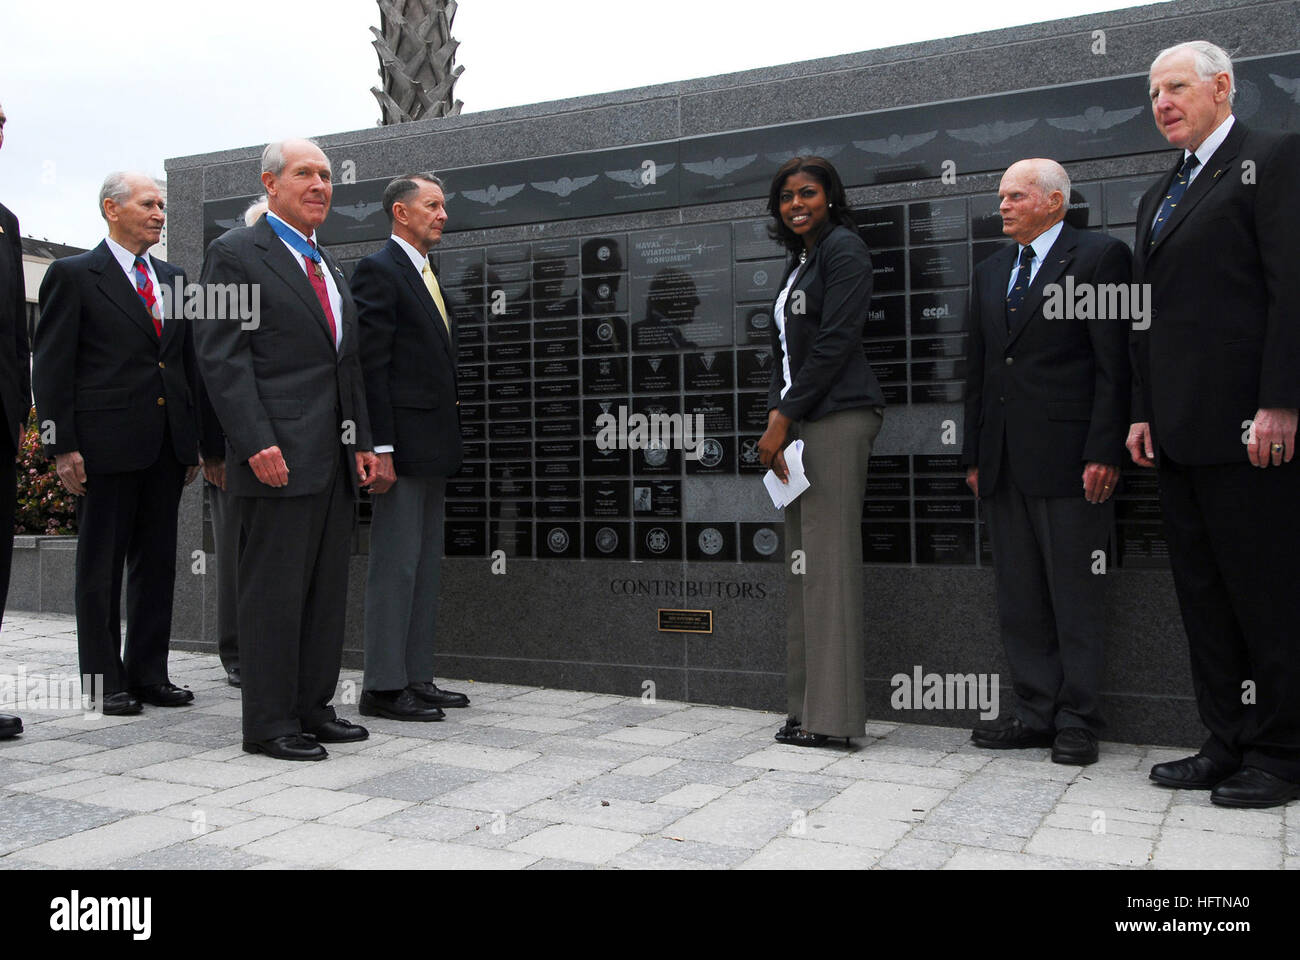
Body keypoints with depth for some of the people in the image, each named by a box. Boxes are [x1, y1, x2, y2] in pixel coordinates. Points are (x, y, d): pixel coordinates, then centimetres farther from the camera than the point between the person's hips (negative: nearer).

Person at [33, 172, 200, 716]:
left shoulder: (173, 278, 15)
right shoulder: (73, 275, -1)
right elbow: (50, 366, -5)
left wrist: (196, 439, 11)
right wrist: (61, 446, -12)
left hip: (166, 445, 6)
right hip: (104, 446, -5)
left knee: (157, 561, 9)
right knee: (101, 564, 4)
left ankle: (149, 673, 19)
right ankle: (105, 680, 13)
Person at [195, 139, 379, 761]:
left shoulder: (330, 269, 22)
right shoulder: (236, 253, -2)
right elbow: (222, 356, -11)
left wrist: (361, 442, 13)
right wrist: (258, 443, -19)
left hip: (334, 457, 8)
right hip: (280, 454, -8)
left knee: (326, 587, 11)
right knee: (274, 588, -3)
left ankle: (312, 707, 20)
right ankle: (268, 723, 5)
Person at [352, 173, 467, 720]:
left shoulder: (426, 275, 20)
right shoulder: (379, 271, -8)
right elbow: (371, 364, -16)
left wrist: (447, 438, 17)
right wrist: (380, 449, -21)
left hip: (432, 445, 10)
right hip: (401, 445, -9)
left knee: (426, 564, 12)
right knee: (395, 565, -5)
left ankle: (417, 679, 19)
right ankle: (383, 688, 4)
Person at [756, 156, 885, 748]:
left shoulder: (844, 249, -2)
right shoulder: (798, 263, 24)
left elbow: (835, 341, -12)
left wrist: (784, 418, -11)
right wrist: (776, 419, 4)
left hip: (837, 417, -9)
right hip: (799, 422, 9)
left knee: (829, 557, -9)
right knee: (805, 562, 6)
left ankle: (833, 715, -4)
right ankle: (809, 709, 11)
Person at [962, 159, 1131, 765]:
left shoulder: (1100, 257, -1)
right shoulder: (990, 272, 19)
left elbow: (1114, 365, -7)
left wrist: (1104, 453, -14)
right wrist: (974, 456, 13)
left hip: (1068, 458, -6)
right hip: (1004, 463, 7)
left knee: (1076, 599, 0)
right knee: (1019, 600, 9)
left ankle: (1077, 722, 9)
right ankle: (1037, 712, 18)